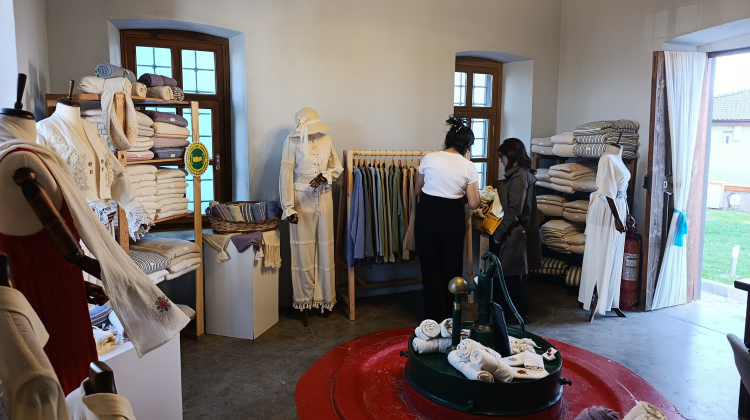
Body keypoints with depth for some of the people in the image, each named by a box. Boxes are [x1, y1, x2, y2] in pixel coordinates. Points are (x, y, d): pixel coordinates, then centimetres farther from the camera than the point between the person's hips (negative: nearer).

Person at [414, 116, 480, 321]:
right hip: (453, 219, 0)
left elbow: (418, 190, 8)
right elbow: (473, 204, -5)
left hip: (427, 216, 0)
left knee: (431, 268, 12)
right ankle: (451, 317, 27)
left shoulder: (429, 158, -4)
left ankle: (435, 317, 19)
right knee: (451, 268, 15)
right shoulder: (469, 167, -5)